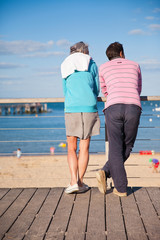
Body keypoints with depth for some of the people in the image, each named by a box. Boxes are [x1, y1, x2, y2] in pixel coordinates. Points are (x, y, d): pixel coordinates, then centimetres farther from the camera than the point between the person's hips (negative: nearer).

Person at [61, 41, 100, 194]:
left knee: (71, 148, 7)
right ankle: (80, 183, 8)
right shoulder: (91, 64, 9)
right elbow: (97, 89, 13)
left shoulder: (65, 66, 16)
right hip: (89, 108, -1)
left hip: (71, 109, 1)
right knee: (84, 148, 6)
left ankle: (74, 181, -7)